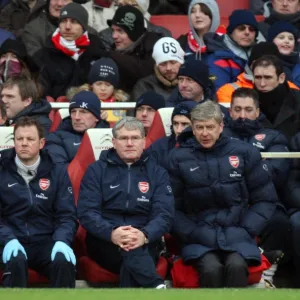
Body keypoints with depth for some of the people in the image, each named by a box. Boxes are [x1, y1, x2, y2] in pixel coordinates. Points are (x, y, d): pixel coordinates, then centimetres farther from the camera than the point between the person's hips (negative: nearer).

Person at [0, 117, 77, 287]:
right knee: (16, 261, -36)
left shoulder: (57, 172, 10)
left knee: (64, 262, -32)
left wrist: (62, 241, -16)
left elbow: (67, 215, 5)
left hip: (46, 241, 1)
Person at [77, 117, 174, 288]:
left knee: (133, 248, -37)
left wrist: (144, 235, -26)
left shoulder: (158, 173, 12)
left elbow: (165, 215, -1)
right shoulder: (97, 170, 10)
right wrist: (111, 233, -25)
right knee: (130, 251, -36)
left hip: (144, 245, 1)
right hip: (104, 242, 0)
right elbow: (87, 212, -3)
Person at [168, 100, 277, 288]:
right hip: (199, 237, 0)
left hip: (237, 235, 1)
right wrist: (192, 235, -9)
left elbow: (266, 199, 10)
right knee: (211, 269, -33)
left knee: (236, 266, -32)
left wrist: (246, 230, -1)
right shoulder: (178, 158, 2)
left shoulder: (245, 152, 4)